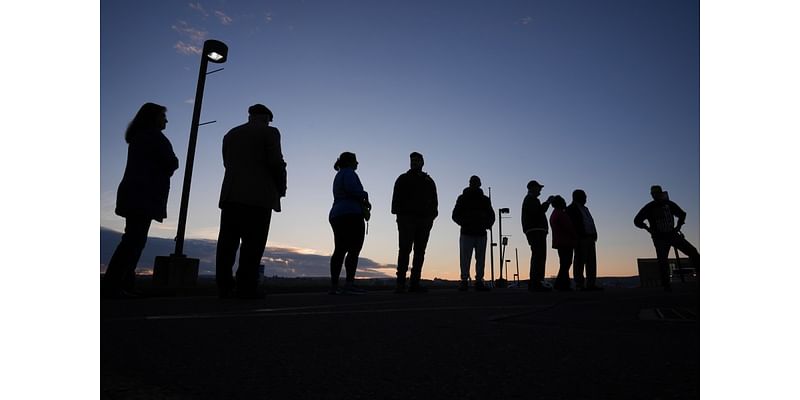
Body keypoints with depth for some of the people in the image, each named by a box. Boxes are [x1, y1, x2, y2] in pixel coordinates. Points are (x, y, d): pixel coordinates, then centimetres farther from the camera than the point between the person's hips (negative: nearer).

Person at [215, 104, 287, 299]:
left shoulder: (231, 134, 21)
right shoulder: (269, 132, 3)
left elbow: (227, 163, 16)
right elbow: (276, 162, -6)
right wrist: (281, 188, 5)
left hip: (230, 194, 6)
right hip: (258, 195, -5)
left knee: (228, 241, 3)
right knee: (253, 243, -6)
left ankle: (224, 286, 2)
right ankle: (246, 287, -8)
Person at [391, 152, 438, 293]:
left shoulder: (429, 181, 20)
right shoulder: (403, 179, 12)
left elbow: (434, 201, 17)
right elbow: (396, 199, 3)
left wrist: (431, 217, 4)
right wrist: (398, 214, -10)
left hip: (424, 219, 4)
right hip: (406, 219, -4)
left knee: (420, 251, 1)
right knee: (405, 249, -11)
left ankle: (414, 283, 3)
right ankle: (400, 283, -12)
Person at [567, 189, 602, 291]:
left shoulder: (584, 209, 25)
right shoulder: (571, 209, -1)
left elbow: (591, 222, 23)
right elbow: (571, 224, -10)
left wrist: (594, 235, 9)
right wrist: (576, 238, -18)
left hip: (590, 238, 9)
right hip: (580, 239, -9)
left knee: (591, 262, 5)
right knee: (580, 261, -7)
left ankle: (591, 284, 8)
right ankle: (579, 285, -6)